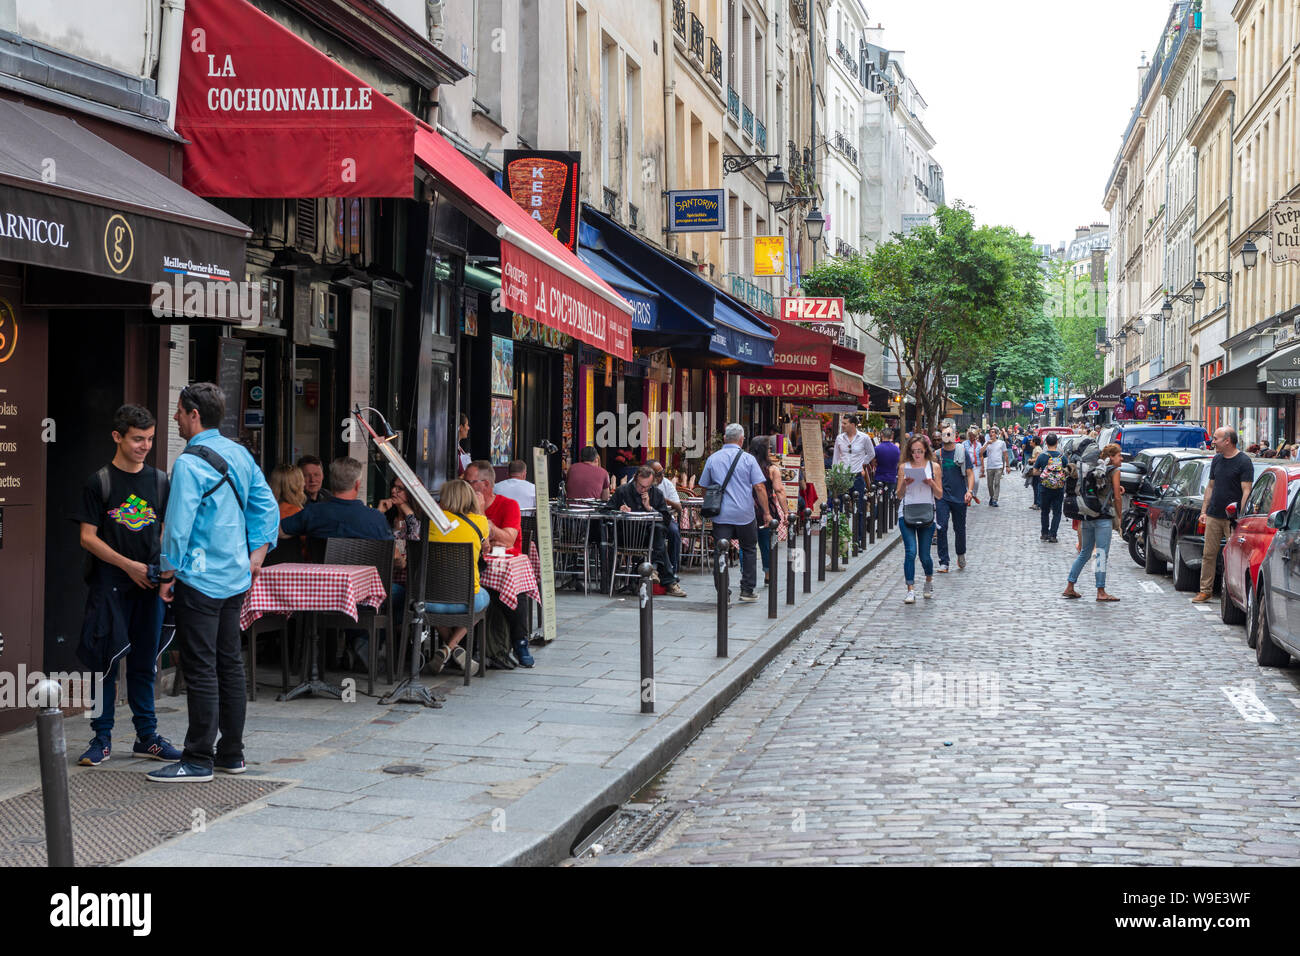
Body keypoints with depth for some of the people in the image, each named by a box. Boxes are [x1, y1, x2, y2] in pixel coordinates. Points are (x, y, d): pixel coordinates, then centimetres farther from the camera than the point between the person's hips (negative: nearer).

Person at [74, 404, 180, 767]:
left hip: (149, 586, 4)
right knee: (105, 661, -1)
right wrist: (129, 565, -13)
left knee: (144, 663, 9)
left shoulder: (159, 481, 10)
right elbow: (88, 537, -5)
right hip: (110, 584, -3)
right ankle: (102, 738, 8)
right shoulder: (99, 482, -2)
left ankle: (147, 737, 16)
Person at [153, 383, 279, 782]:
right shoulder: (241, 454, 9)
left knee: (200, 669, -4)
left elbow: (178, 526, -17)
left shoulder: (189, 464, -15)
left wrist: (168, 575, -7)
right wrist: (255, 558, 16)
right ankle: (231, 753, 19)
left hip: (199, 580, -8)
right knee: (230, 664, 13)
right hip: (236, 578, 8)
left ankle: (198, 760, 0)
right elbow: (267, 508, 13)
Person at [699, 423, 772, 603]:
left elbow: (704, 487, 12)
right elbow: (760, 488, -5)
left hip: (721, 514, 1)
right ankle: (747, 591, 15)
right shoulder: (748, 459, -1)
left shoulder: (713, 459, 6)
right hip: (745, 514, -1)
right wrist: (766, 513, 2)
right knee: (749, 551, 15)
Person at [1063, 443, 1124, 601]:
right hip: (1103, 517, -7)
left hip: (1086, 516, 7)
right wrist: (1119, 516, 6)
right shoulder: (1114, 471, -2)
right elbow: (1117, 498, -4)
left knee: (1084, 553, 15)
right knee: (1102, 554, -4)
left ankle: (1069, 587, 14)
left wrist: (1117, 490, 13)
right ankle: (1101, 592, -4)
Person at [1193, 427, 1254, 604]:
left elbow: (1246, 491, -10)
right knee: (1209, 554, 5)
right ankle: (1205, 590, 11)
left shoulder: (1243, 461, -7)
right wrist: (1204, 511, 12)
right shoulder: (1217, 460, 14)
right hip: (1213, 516, 6)